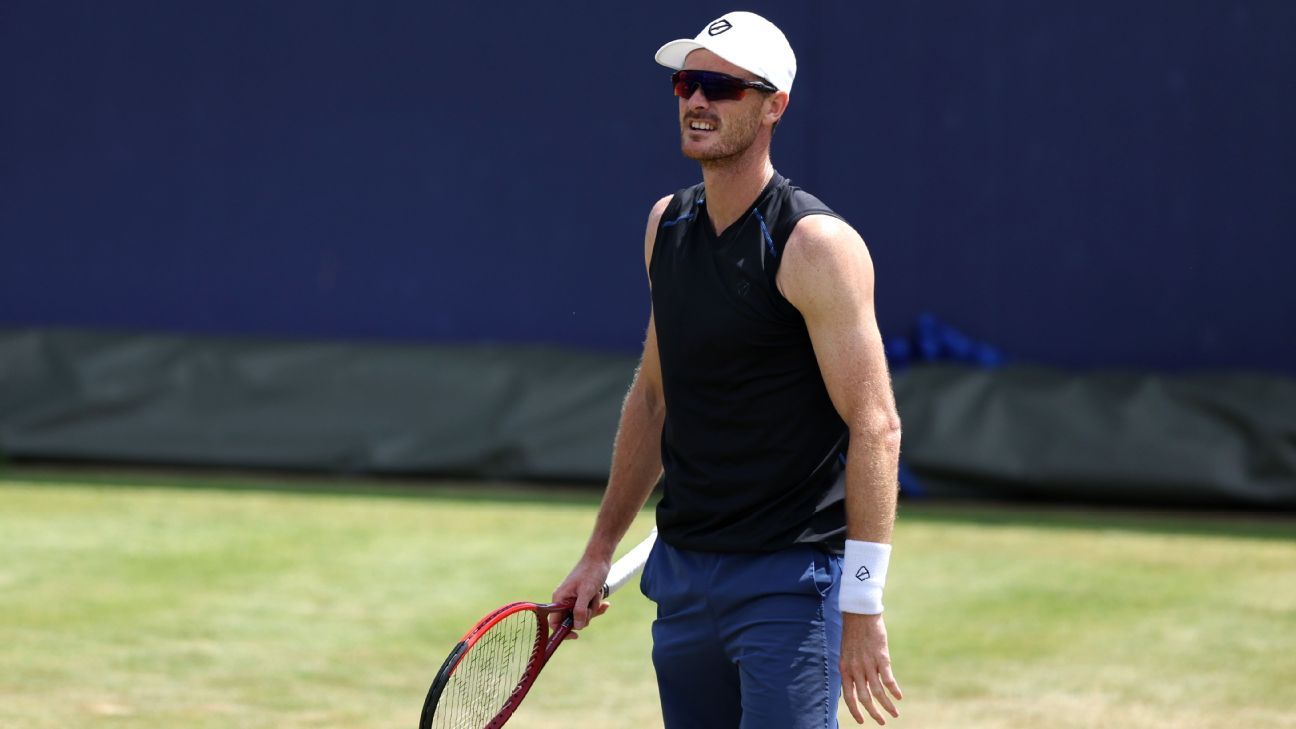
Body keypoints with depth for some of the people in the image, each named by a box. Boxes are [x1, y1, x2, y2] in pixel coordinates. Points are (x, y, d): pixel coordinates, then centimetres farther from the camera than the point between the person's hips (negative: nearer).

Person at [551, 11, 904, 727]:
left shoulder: (816, 245, -13)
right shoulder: (667, 224, 10)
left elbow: (875, 425, -16)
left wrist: (861, 605, -21)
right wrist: (600, 550, 21)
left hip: (790, 580, -7)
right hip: (682, 573, 7)